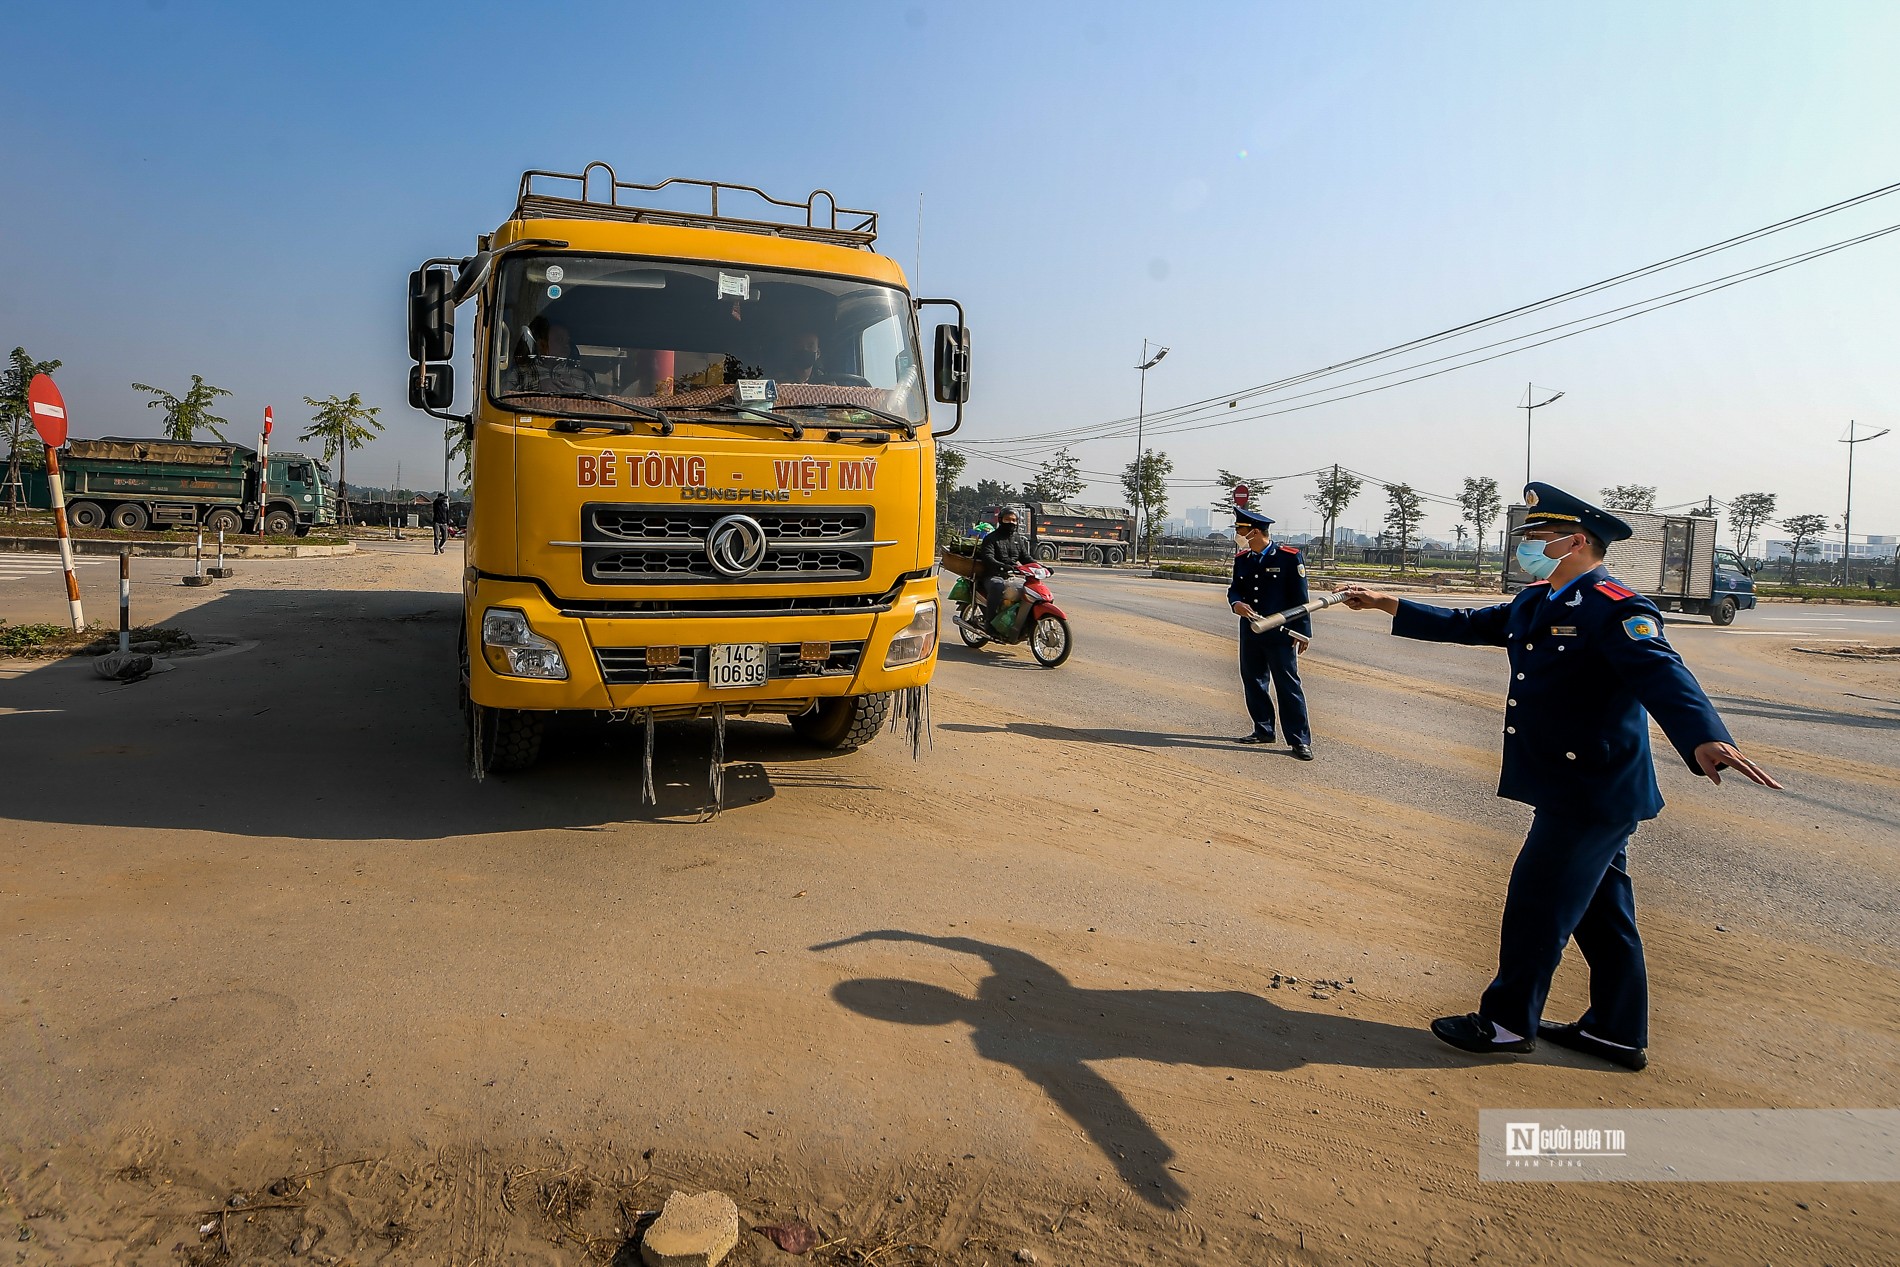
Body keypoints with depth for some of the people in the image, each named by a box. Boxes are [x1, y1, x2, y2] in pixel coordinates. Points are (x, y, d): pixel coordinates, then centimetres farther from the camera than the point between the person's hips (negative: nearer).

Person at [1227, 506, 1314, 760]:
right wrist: (1236, 603, -12)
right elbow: (1234, 589, 12)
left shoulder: (1289, 557, -9)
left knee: (1288, 686, -3)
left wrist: (1303, 632, -7)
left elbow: (1300, 597, -7)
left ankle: (1300, 740, 2)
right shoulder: (1241, 559, 7)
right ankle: (1263, 730, 26)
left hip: (1280, 634, -6)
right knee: (1253, 682, 12)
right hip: (1250, 633, 6)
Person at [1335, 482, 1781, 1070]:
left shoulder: (1614, 608, -19)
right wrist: (1386, 604, 21)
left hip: (1591, 793, -9)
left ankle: (1507, 1021, 16)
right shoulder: (1534, 605, 10)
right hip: (1573, 791, 9)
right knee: (1600, 912, 17)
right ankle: (1616, 1032, 29)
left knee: (1537, 903, 1)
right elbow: (1466, 625, 21)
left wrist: (1706, 740, -52)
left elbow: (1661, 674, -34)